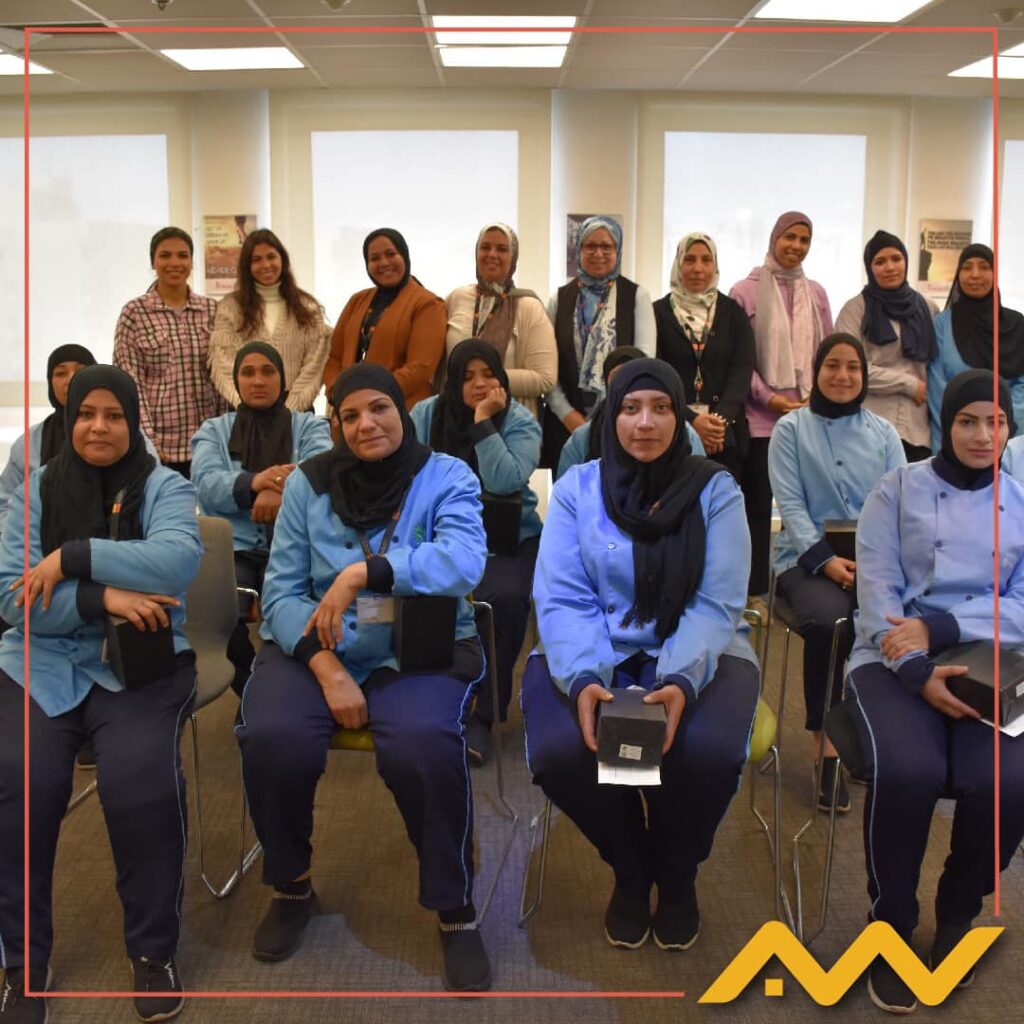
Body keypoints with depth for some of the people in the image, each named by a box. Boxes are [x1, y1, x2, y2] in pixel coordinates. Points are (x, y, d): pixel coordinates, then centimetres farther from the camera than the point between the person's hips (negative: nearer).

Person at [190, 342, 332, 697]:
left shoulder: (310, 426, 15)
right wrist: (255, 482, -26)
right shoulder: (214, 430, 16)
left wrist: (280, 489, -29)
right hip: (233, 547, 1)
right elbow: (206, 484, -4)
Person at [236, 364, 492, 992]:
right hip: (316, 649, 2)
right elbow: (282, 591, 1)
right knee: (273, 739, -27)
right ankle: (292, 888, 3)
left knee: (422, 746, -33)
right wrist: (328, 669, -16)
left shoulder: (447, 477, 0)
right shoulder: (309, 482, 6)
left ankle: (457, 912, -9)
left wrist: (360, 573, -30)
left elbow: (465, 561, -19)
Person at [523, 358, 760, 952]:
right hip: (595, 656, 1)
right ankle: (630, 870, 5)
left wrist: (681, 680, -28)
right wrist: (583, 679, -26)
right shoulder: (576, 489, 2)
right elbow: (561, 598, -7)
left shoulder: (715, 490, -1)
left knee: (707, 750, -33)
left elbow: (716, 604, -9)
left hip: (698, 655, 0)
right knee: (559, 751, -30)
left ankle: (678, 875, 4)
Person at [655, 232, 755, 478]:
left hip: (726, 436, 1)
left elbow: (742, 371, 1)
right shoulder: (659, 312, 5)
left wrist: (721, 419, -15)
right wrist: (691, 420, -15)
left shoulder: (732, 312, 10)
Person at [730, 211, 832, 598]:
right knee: (758, 506, 2)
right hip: (759, 420, -3)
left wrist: (816, 395, -1)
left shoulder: (815, 293, 12)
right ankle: (756, 591, 8)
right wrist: (769, 397, -11)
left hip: (807, 418, 3)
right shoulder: (745, 291, 1)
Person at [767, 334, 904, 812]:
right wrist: (826, 560, -17)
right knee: (829, 622, -34)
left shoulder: (884, 432, 15)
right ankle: (825, 747, -18)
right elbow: (790, 504, -2)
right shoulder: (791, 429, 7)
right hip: (807, 558, -2)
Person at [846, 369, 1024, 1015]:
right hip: (895, 661, -2)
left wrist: (937, 627, -14)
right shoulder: (899, 488, 5)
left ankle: (957, 916, 4)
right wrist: (917, 671, -19)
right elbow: (876, 591, -3)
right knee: (909, 770, -32)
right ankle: (891, 928, -5)